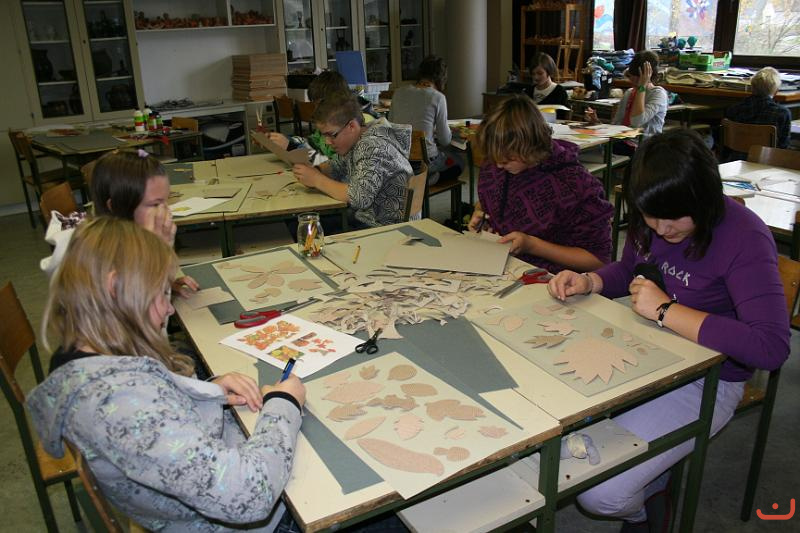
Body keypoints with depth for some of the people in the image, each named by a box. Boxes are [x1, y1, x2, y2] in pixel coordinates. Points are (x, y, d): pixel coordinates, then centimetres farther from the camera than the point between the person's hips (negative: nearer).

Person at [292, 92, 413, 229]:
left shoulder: (373, 146, -23)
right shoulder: (354, 140, 4)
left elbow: (359, 197, -32)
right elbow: (338, 166, 22)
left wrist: (317, 180, -20)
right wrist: (315, 170, -1)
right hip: (360, 217, 9)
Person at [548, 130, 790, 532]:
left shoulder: (744, 239, -22)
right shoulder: (652, 219, -5)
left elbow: (772, 347, -31)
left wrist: (666, 310, -28)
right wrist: (587, 282, -7)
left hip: (703, 382, -6)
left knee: (600, 494, -18)